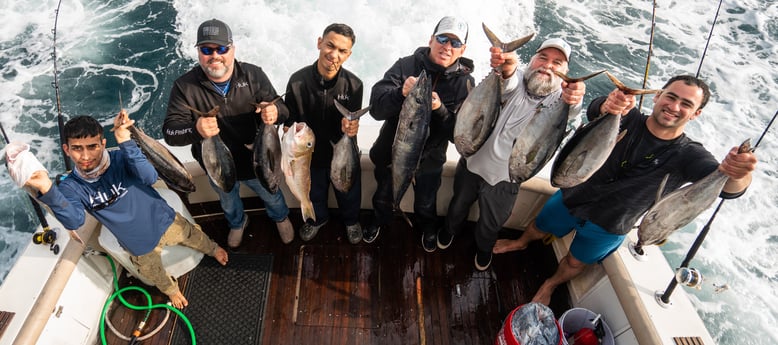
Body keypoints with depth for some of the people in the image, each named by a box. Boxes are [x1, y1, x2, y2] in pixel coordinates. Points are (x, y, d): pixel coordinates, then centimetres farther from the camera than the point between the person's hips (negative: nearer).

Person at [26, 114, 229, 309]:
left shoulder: (120, 158, -25)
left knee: (197, 239, 26)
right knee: (157, 277, 27)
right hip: (140, 246, 2)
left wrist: (125, 141, -53)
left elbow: (150, 177, -43)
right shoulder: (71, 186, -19)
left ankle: (213, 250, 62)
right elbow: (74, 221, -37)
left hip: (165, 222, -2)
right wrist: (48, 190, -54)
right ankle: (171, 290, 62)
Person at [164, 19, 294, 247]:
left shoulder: (253, 75, -19)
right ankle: (237, 223, 67)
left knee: (271, 196, 28)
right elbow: (170, 132, -24)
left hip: (257, 161, 0)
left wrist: (275, 112, -43)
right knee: (228, 203, 32)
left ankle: (280, 217, 63)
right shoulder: (184, 86, -21)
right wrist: (195, 129, -48)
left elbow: (282, 109, -16)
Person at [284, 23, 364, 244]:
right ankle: (318, 218, 60)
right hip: (311, 153, 1)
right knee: (315, 194, 27)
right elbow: (290, 121, -9)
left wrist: (349, 128, -37)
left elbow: (353, 122, -14)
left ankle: (351, 220, 56)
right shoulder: (298, 81, -20)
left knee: (349, 194, 24)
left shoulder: (353, 85, -21)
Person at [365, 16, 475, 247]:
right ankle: (379, 220, 59)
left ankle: (427, 228, 59)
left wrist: (440, 109, -36)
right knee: (384, 195, 26)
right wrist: (401, 93, -44)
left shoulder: (465, 82, -16)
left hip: (429, 159, 0)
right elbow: (376, 108, -25)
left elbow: (459, 134, -19)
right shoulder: (405, 66, -18)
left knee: (426, 203, 26)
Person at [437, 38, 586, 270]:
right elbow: (509, 84, -40)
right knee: (458, 206, 25)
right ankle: (450, 229, 59)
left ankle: (484, 247, 56)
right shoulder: (516, 81, -15)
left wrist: (574, 99, -64)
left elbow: (570, 110, -38)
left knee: (491, 224, 23)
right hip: (472, 164, 0)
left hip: (504, 180, 0)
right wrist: (507, 68, -64)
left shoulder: (559, 98, -14)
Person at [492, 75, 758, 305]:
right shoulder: (628, 119, -19)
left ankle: (550, 285, 54)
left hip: (607, 228, 0)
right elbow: (594, 112, -41)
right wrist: (608, 105, -66)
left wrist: (738, 174, -65)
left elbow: (727, 187, -39)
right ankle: (521, 243, 60)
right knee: (538, 229, 24)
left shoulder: (688, 156, -21)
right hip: (571, 198, 1)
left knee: (575, 263, 21)